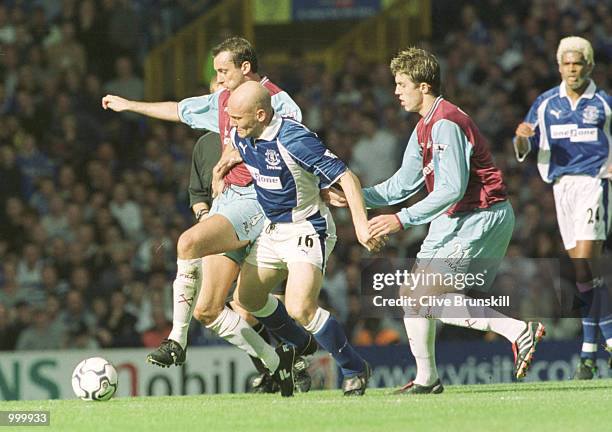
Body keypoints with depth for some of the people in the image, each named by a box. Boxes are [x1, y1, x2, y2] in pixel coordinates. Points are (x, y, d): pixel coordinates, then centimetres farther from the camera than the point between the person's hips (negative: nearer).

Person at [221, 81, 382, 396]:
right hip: (273, 230, 9)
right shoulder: (242, 135, -3)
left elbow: (346, 177, -27)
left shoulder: (294, 139, -28)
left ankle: (354, 369, -4)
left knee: (300, 308, -22)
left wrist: (361, 224, -34)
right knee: (245, 298, 14)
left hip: (308, 231, -9)